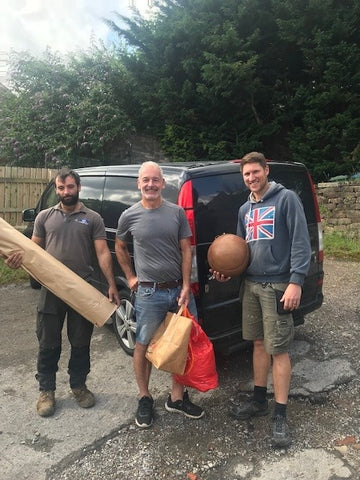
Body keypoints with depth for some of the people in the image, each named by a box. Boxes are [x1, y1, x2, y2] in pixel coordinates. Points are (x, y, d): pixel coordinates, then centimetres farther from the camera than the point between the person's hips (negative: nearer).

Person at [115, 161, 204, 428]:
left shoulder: (177, 212, 1)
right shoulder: (130, 216, 0)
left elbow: (186, 251, 2)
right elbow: (120, 248, 16)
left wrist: (186, 287, -5)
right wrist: (130, 277, 8)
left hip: (179, 289, 2)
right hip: (149, 293, -2)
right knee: (144, 345, 7)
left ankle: (177, 397, 29)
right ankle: (145, 399, 27)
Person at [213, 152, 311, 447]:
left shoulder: (286, 199, -6)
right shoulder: (245, 209, 14)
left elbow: (301, 242, -12)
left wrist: (296, 281, -20)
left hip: (277, 285, -6)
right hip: (250, 284, 7)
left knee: (278, 350, -1)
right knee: (259, 343, 16)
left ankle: (280, 416, 11)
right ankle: (259, 401, 31)